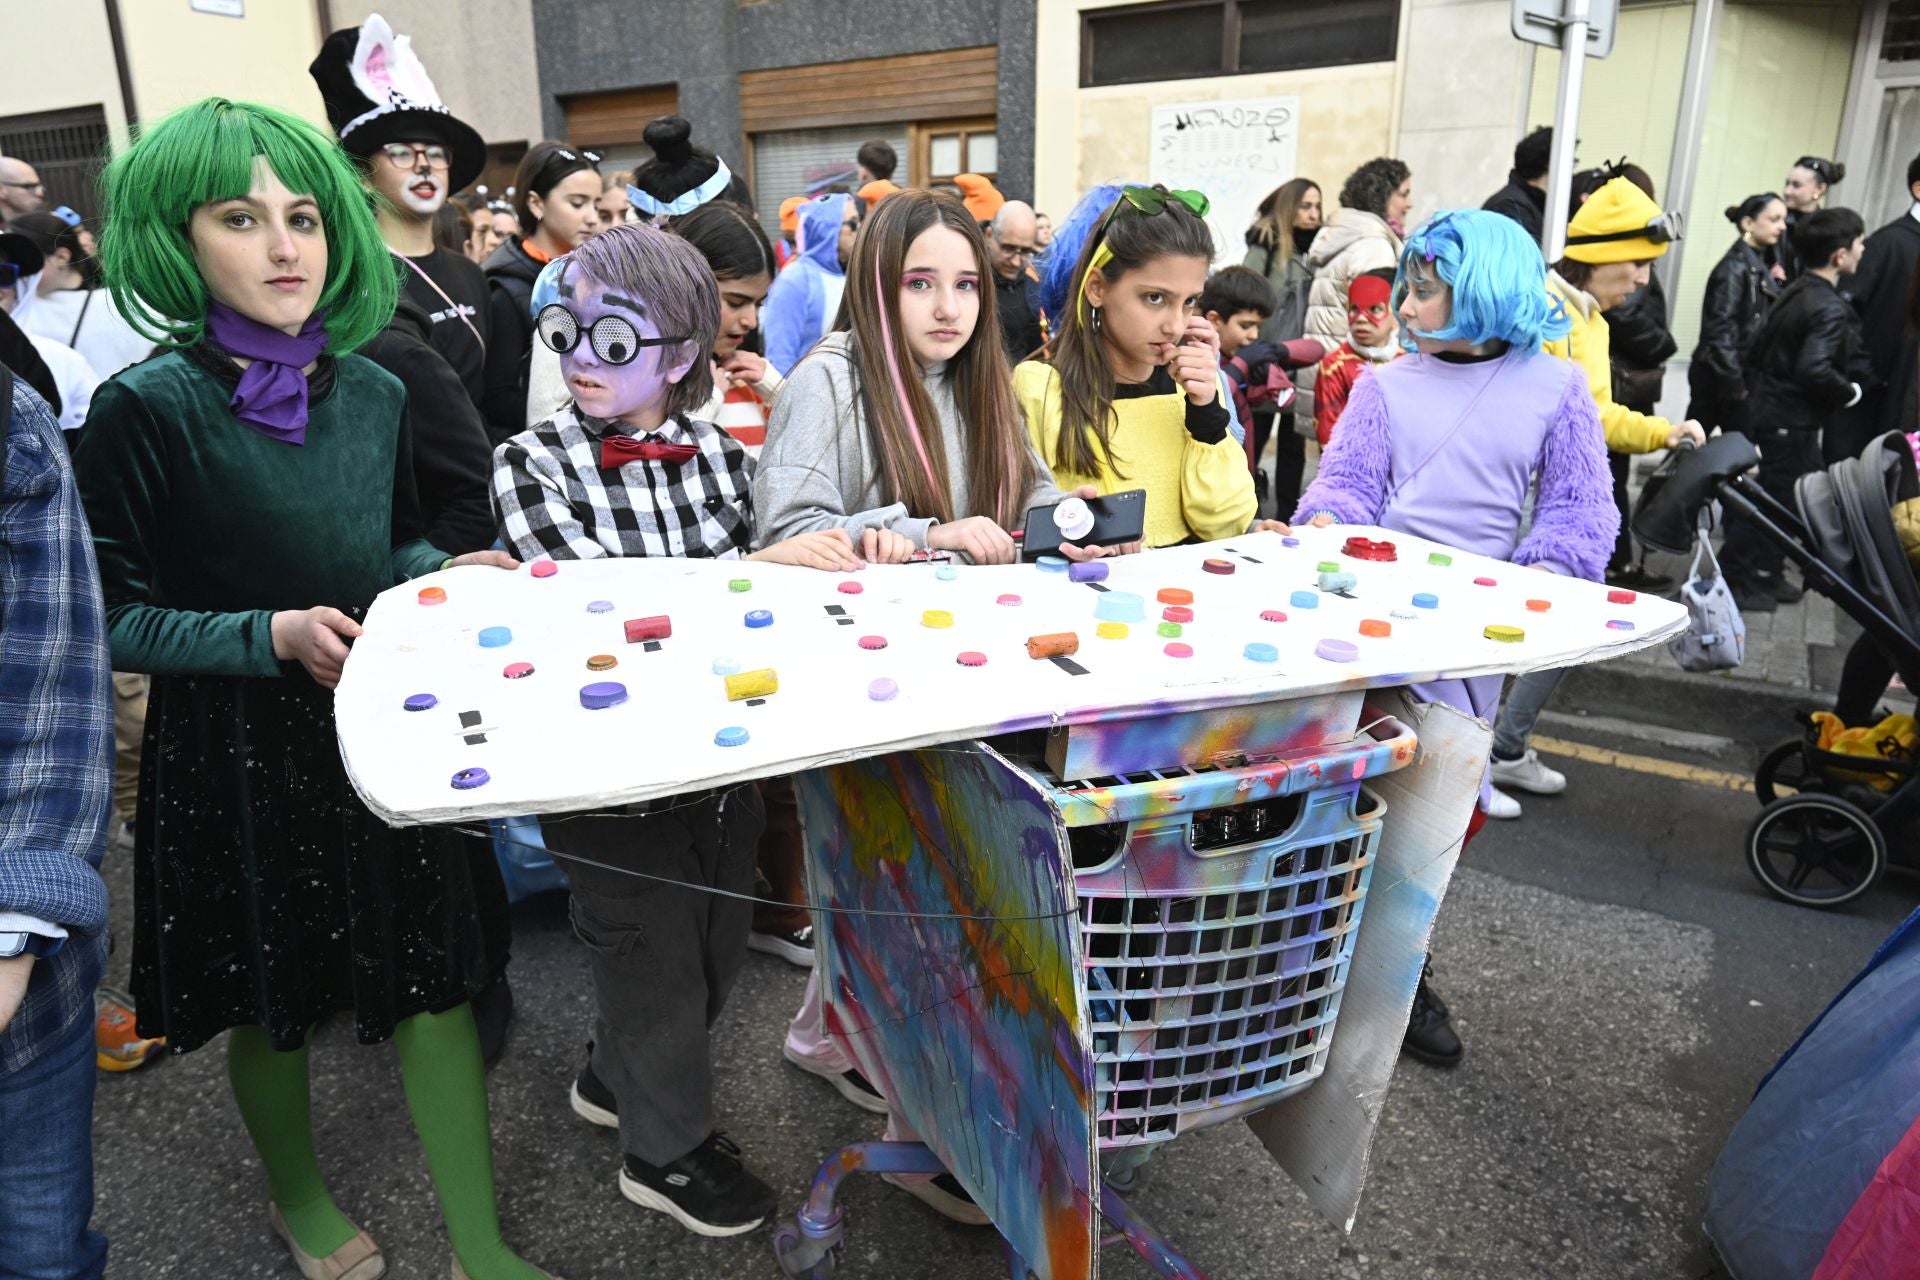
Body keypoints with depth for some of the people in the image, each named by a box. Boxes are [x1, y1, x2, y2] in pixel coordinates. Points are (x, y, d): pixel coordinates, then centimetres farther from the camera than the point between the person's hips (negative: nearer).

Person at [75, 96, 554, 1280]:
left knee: (437, 978, 7)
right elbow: (111, 616, -10)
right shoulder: (150, 409, -13)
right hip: (234, 746, -3)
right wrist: (278, 637, -22)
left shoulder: (372, 393, 2)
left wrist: (451, 574, -4)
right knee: (271, 998, 16)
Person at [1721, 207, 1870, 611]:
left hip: (1770, 407, 9)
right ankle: (1734, 582, 6)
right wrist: (1849, 393, -14)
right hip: (1794, 419, -9)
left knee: (1779, 497, 18)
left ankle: (1765, 576, 27)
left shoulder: (1794, 291, 7)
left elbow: (1758, 345, 13)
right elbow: (1814, 369, -30)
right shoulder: (1830, 308, -20)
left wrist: (1758, 386, 21)